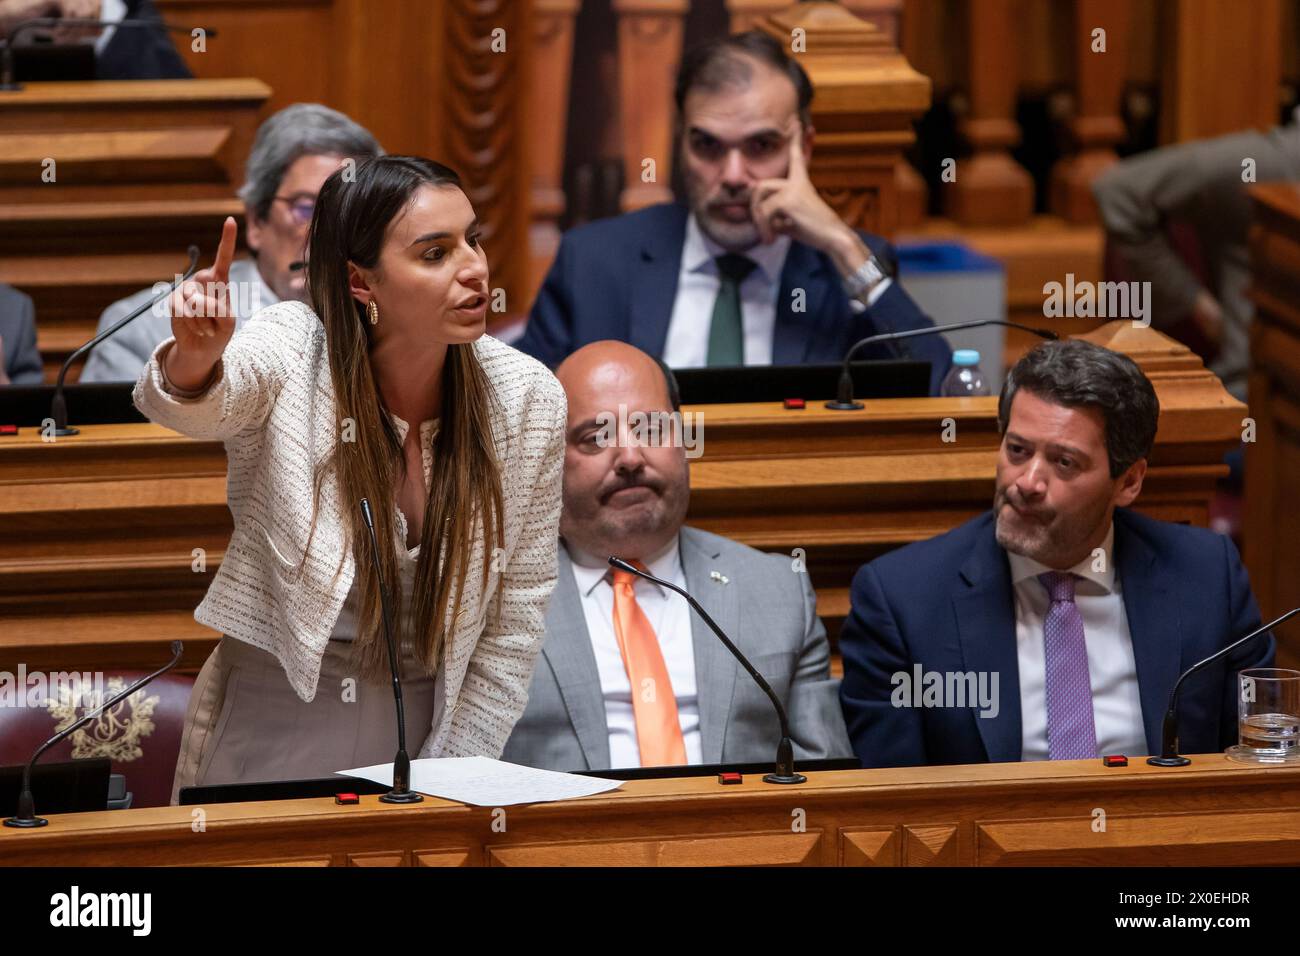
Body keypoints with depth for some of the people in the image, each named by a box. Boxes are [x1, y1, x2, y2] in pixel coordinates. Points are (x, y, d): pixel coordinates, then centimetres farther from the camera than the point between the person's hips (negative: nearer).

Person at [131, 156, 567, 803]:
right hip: (274, 719, -2)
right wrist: (193, 360, -53)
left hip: (424, 725, 2)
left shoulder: (528, 398, -4)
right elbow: (192, 407, -31)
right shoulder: (292, 350, -9)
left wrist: (449, 774, 0)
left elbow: (516, 618, 3)